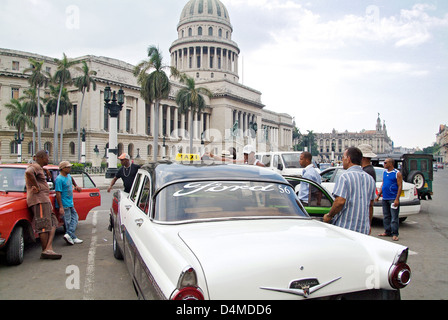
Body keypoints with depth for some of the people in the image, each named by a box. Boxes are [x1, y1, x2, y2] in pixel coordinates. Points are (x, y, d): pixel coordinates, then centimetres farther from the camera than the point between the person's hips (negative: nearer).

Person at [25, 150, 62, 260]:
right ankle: (45, 251, -5)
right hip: (38, 199, -10)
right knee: (44, 226, -9)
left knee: (53, 223, 3)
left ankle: (49, 248, -5)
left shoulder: (40, 168, 23)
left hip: (44, 200, 10)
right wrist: (37, 187, -23)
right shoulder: (35, 166, -8)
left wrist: (45, 172, 21)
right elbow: (28, 172, -30)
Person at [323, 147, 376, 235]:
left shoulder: (345, 177, -11)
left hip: (345, 227, -6)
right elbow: (370, 205, 17)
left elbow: (340, 201, -21)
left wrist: (329, 216, -8)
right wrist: (369, 225, 26)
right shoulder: (370, 178, 12)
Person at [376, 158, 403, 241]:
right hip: (385, 198, 7)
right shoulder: (384, 172, 13)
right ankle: (387, 232, 21)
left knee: (394, 217, -4)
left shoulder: (397, 173, -6)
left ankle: (395, 234, 1)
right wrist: (379, 195, 14)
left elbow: (400, 186, -9)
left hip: (393, 199, -7)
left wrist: (397, 199, -16)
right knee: (386, 216, 12)